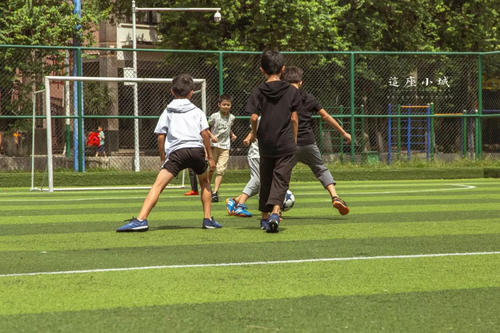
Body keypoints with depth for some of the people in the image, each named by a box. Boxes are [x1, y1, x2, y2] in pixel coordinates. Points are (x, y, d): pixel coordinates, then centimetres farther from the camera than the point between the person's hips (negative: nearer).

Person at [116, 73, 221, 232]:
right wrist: (210, 156, 15)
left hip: (177, 151, -2)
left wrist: (163, 157, 21)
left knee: (158, 185, -12)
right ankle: (208, 219, 24)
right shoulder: (197, 112, 21)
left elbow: (161, 137, 11)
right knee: (205, 182, 28)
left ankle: (141, 219, -27)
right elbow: (205, 133, 9)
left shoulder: (168, 112, 20)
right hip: (197, 149, 2)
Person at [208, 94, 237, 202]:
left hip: (225, 146, 3)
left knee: (220, 170, -7)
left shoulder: (231, 118, 7)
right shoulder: (214, 116, -8)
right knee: (211, 168, 2)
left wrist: (232, 134, 10)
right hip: (214, 145, -3)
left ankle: (215, 192, -10)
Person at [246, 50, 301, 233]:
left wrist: (254, 133, 7)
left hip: (266, 143, 1)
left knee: (266, 180, 15)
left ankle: (265, 217, 22)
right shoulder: (291, 91, -1)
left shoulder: (259, 91, -2)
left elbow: (254, 116, -11)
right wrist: (294, 139, 11)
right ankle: (275, 211, -26)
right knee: (281, 179, -3)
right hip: (286, 144, -1)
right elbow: (294, 118, 0)